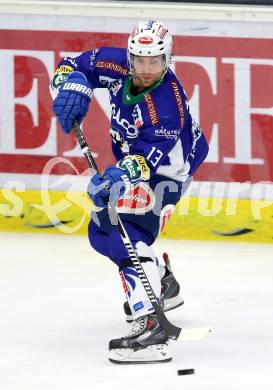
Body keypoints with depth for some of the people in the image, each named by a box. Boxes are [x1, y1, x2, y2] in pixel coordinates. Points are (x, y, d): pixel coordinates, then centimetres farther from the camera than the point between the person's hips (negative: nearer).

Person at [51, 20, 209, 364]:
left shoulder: (167, 101, -34)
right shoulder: (117, 66, -15)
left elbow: (153, 154, -41)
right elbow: (73, 65, -2)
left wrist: (120, 176, -57)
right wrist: (72, 87, -24)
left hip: (169, 169, -9)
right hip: (136, 160, 9)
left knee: (126, 230, -28)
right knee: (102, 231, 18)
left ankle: (150, 325, -44)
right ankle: (161, 283, 41)